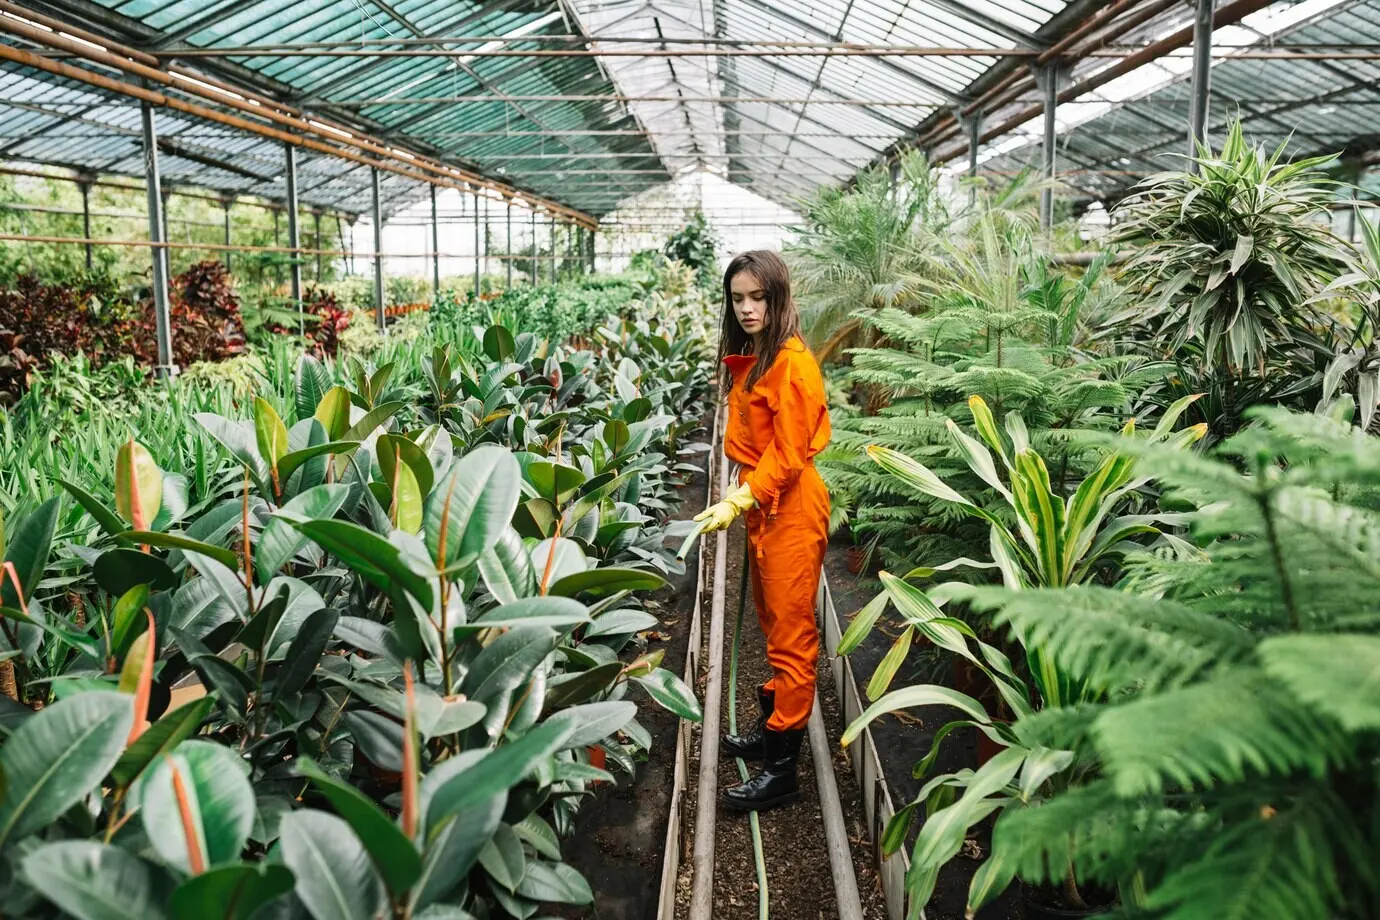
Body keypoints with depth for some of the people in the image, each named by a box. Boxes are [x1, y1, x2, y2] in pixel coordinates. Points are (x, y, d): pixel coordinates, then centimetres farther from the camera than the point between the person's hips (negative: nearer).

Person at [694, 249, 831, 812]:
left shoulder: (792, 363, -18)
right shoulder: (747, 358, 10)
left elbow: (788, 454, -20)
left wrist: (740, 501, -25)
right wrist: (743, 498, 9)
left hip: (790, 506, -9)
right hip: (761, 502, 9)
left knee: (791, 633, -1)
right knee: (772, 622, 19)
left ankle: (782, 766, 7)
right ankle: (773, 724, 34)